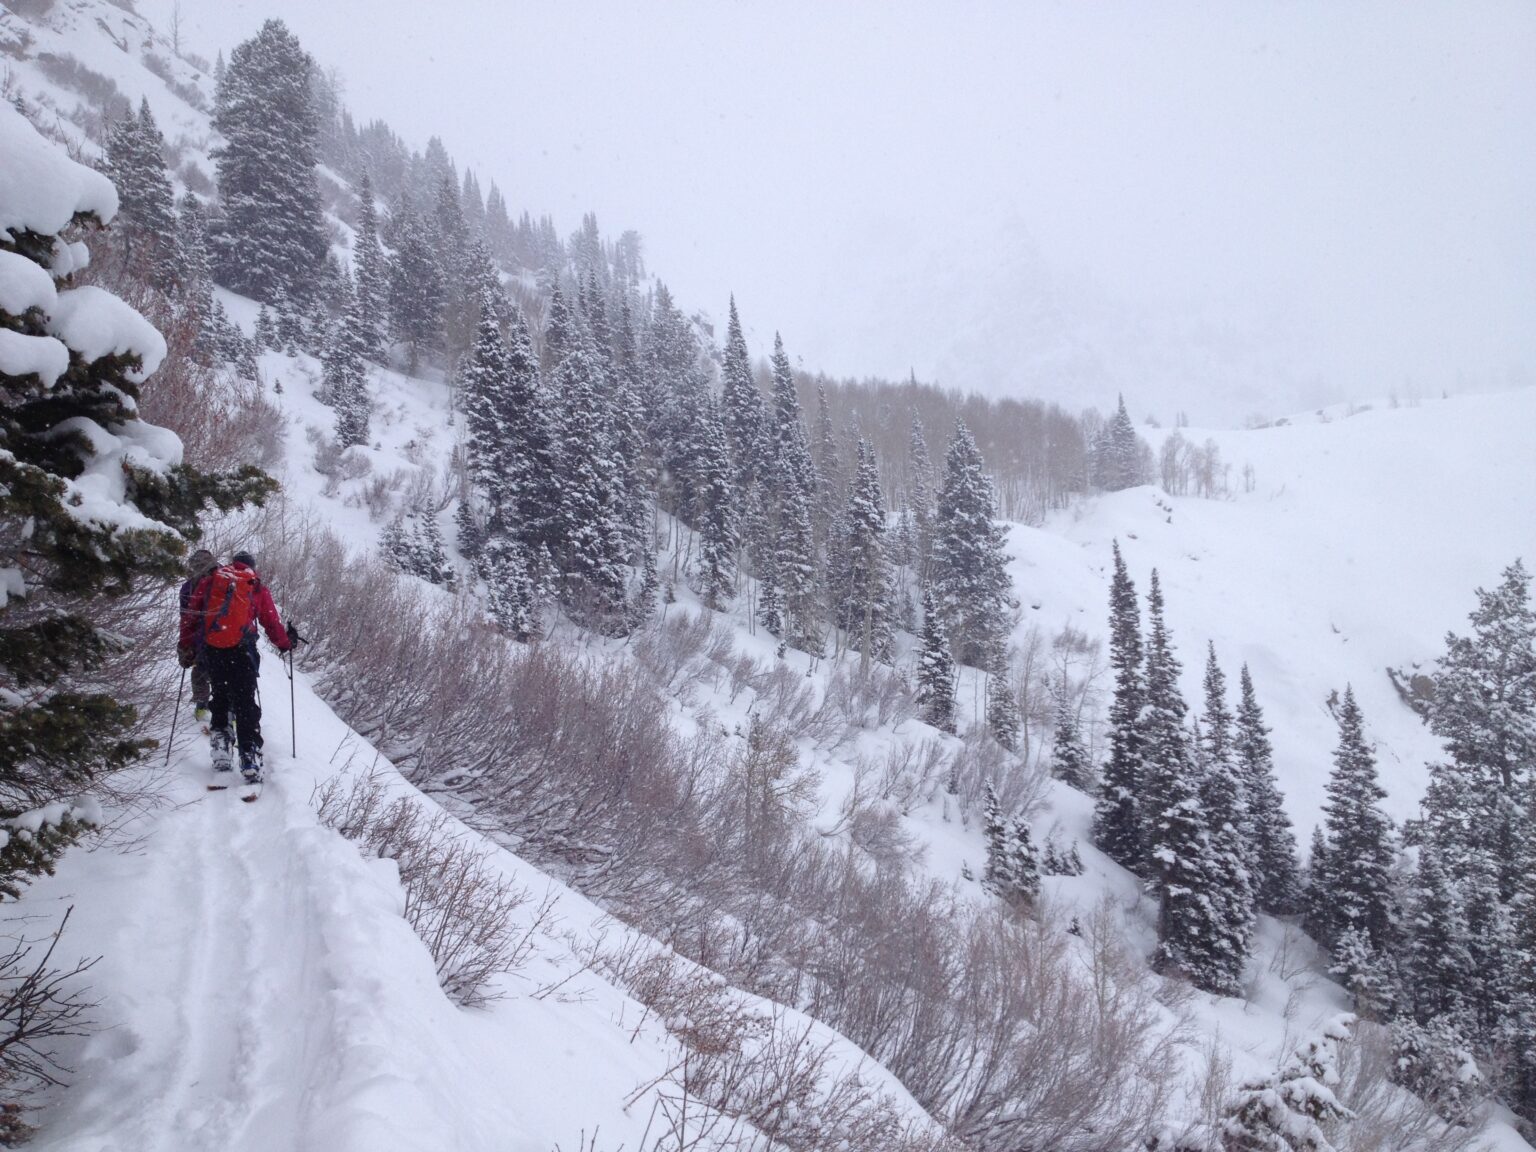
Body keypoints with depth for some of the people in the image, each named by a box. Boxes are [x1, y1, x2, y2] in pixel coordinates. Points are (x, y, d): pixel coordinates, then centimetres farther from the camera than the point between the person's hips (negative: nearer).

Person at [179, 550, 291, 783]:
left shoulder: (209, 581, 15)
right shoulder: (257, 588, 13)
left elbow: (190, 614, 12)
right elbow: (272, 622, 15)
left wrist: (185, 644, 18)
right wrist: (285, 644, 30)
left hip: (211, 648, 2)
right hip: (241, 648, -2)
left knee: (220, 696, 20)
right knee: (245, 703, -2)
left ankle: (220, 742, 9)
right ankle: (249, 757, -13)